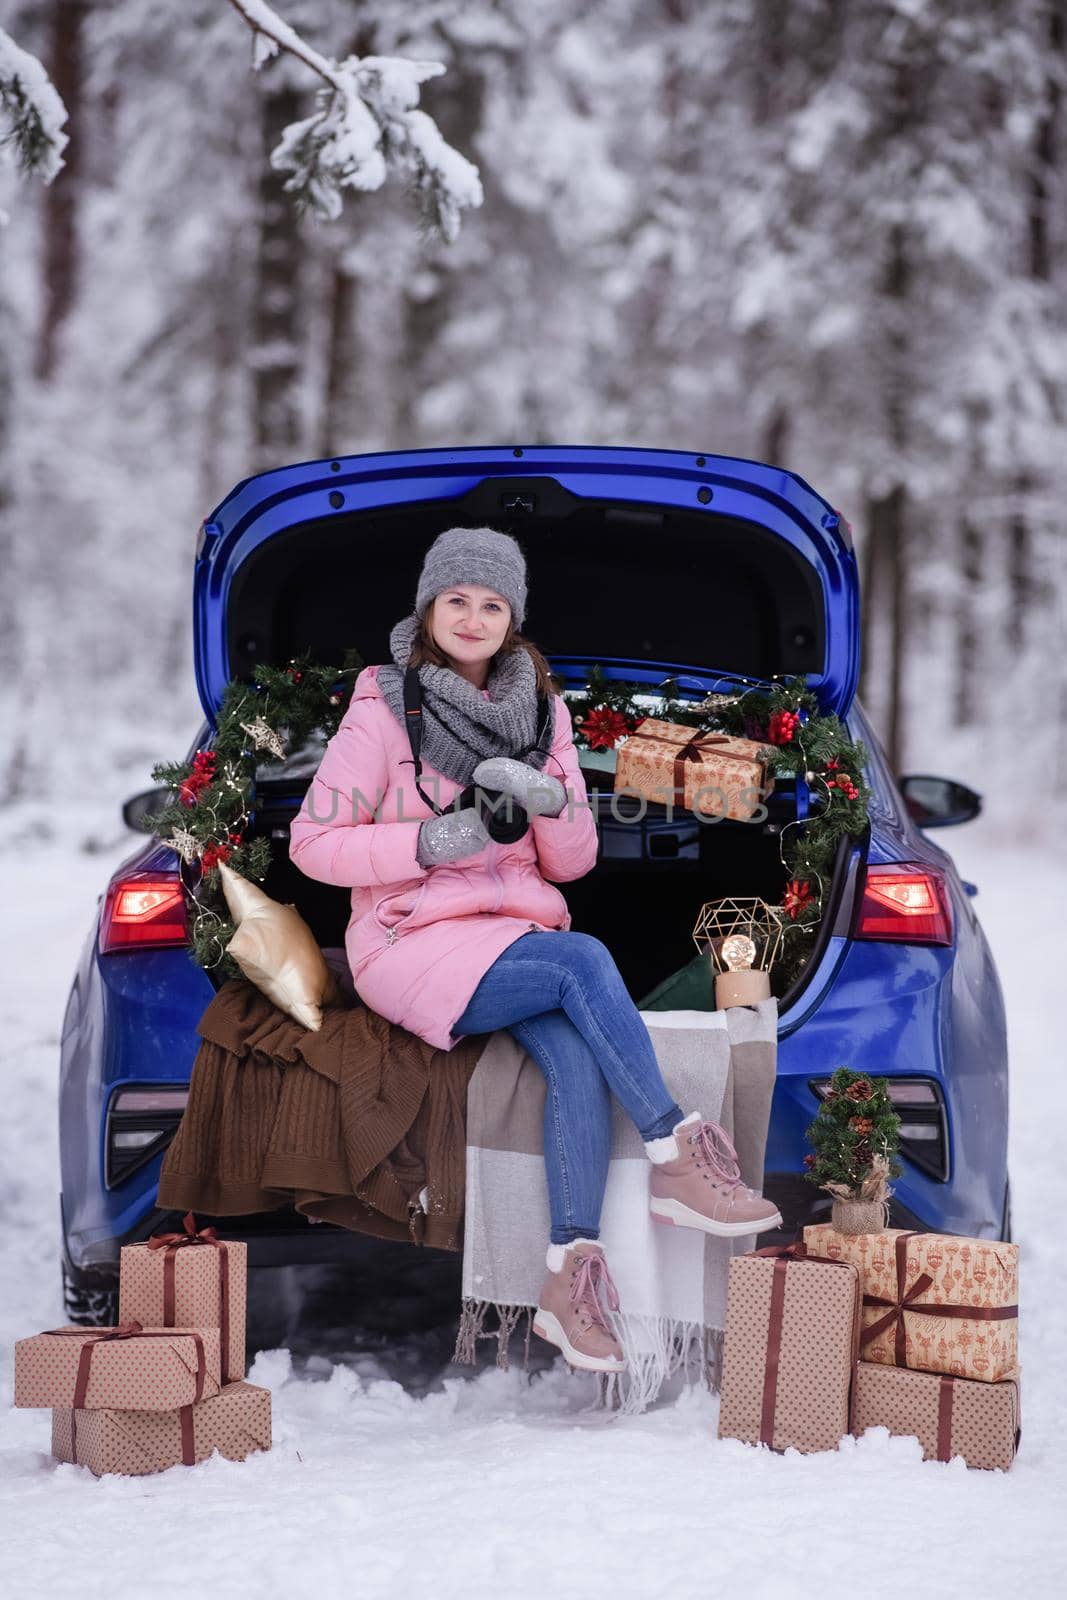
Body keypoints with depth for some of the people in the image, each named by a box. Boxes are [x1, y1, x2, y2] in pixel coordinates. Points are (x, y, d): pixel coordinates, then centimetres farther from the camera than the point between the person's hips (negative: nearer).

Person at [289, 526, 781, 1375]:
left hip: (515, 936, 4)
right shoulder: (384, 710, -1)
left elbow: (572, 862, 12)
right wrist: (428, 843, -18)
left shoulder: (541, 711, 12)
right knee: (583, 959, -32)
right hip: (417, 941, -4)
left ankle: (572, 1275, -37)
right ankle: (678, 1158, -29)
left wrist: (550, 800, -10)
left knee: (578, 1051, -30)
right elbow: (313, 842, -5)